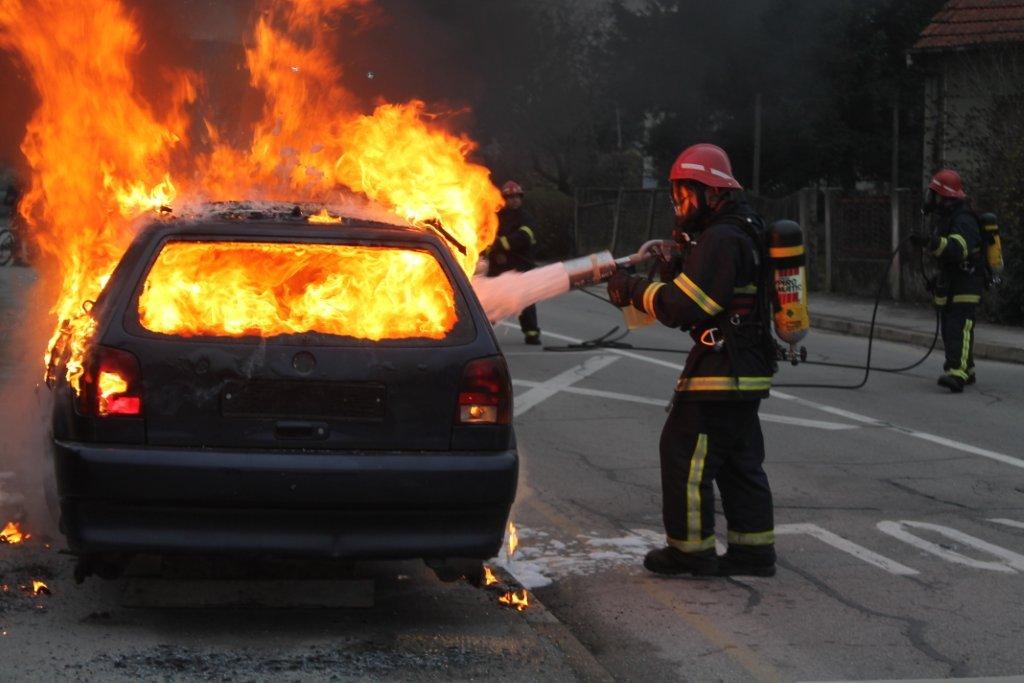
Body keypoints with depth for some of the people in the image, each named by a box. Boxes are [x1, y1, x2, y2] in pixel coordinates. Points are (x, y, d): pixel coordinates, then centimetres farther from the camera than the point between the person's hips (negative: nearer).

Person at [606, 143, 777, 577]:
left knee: (685, 453, -2)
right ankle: (753, 549, 18)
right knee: (740, 460, 14)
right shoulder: (746, 232, 16)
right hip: (747, 372, 10)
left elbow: (682, 306, -21)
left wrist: (633, 290, -9)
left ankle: (692, 549, 4)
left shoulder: (721, 239, -18)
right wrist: (674, 266, 4)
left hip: (720, 371, -10)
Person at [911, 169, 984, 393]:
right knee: (949, 329, 12)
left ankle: (957, 374, -30)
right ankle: (966, 370, 23)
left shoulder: (964, 220, -19)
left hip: (966, 286, -10)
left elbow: (958, 247, -38)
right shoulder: (945, 218, 15)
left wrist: (932, 242, -51)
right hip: (949, 286, 10)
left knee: (959, 329, -20)